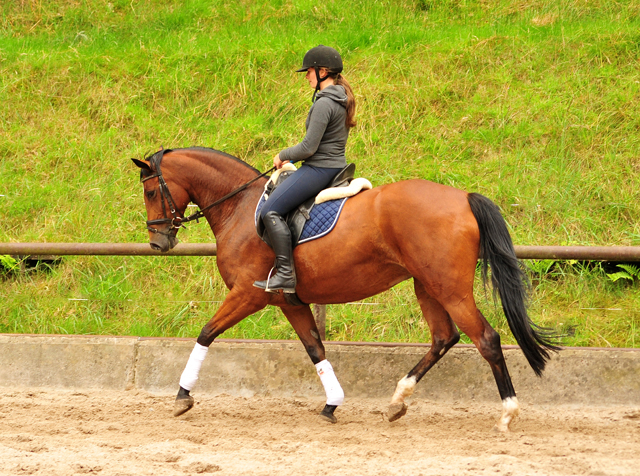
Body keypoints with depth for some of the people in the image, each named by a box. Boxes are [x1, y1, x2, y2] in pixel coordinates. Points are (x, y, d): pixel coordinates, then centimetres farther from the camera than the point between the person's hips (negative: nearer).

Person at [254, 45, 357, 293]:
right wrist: (291, 159, 19)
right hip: (336, 167, 11)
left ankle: (286, 274, -23)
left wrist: (283, 156, -2)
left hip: (319, 169, -11)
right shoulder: (342, 99, 13)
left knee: (270, 211, -17)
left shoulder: (323, 104, -18)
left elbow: (309, 148, -20)